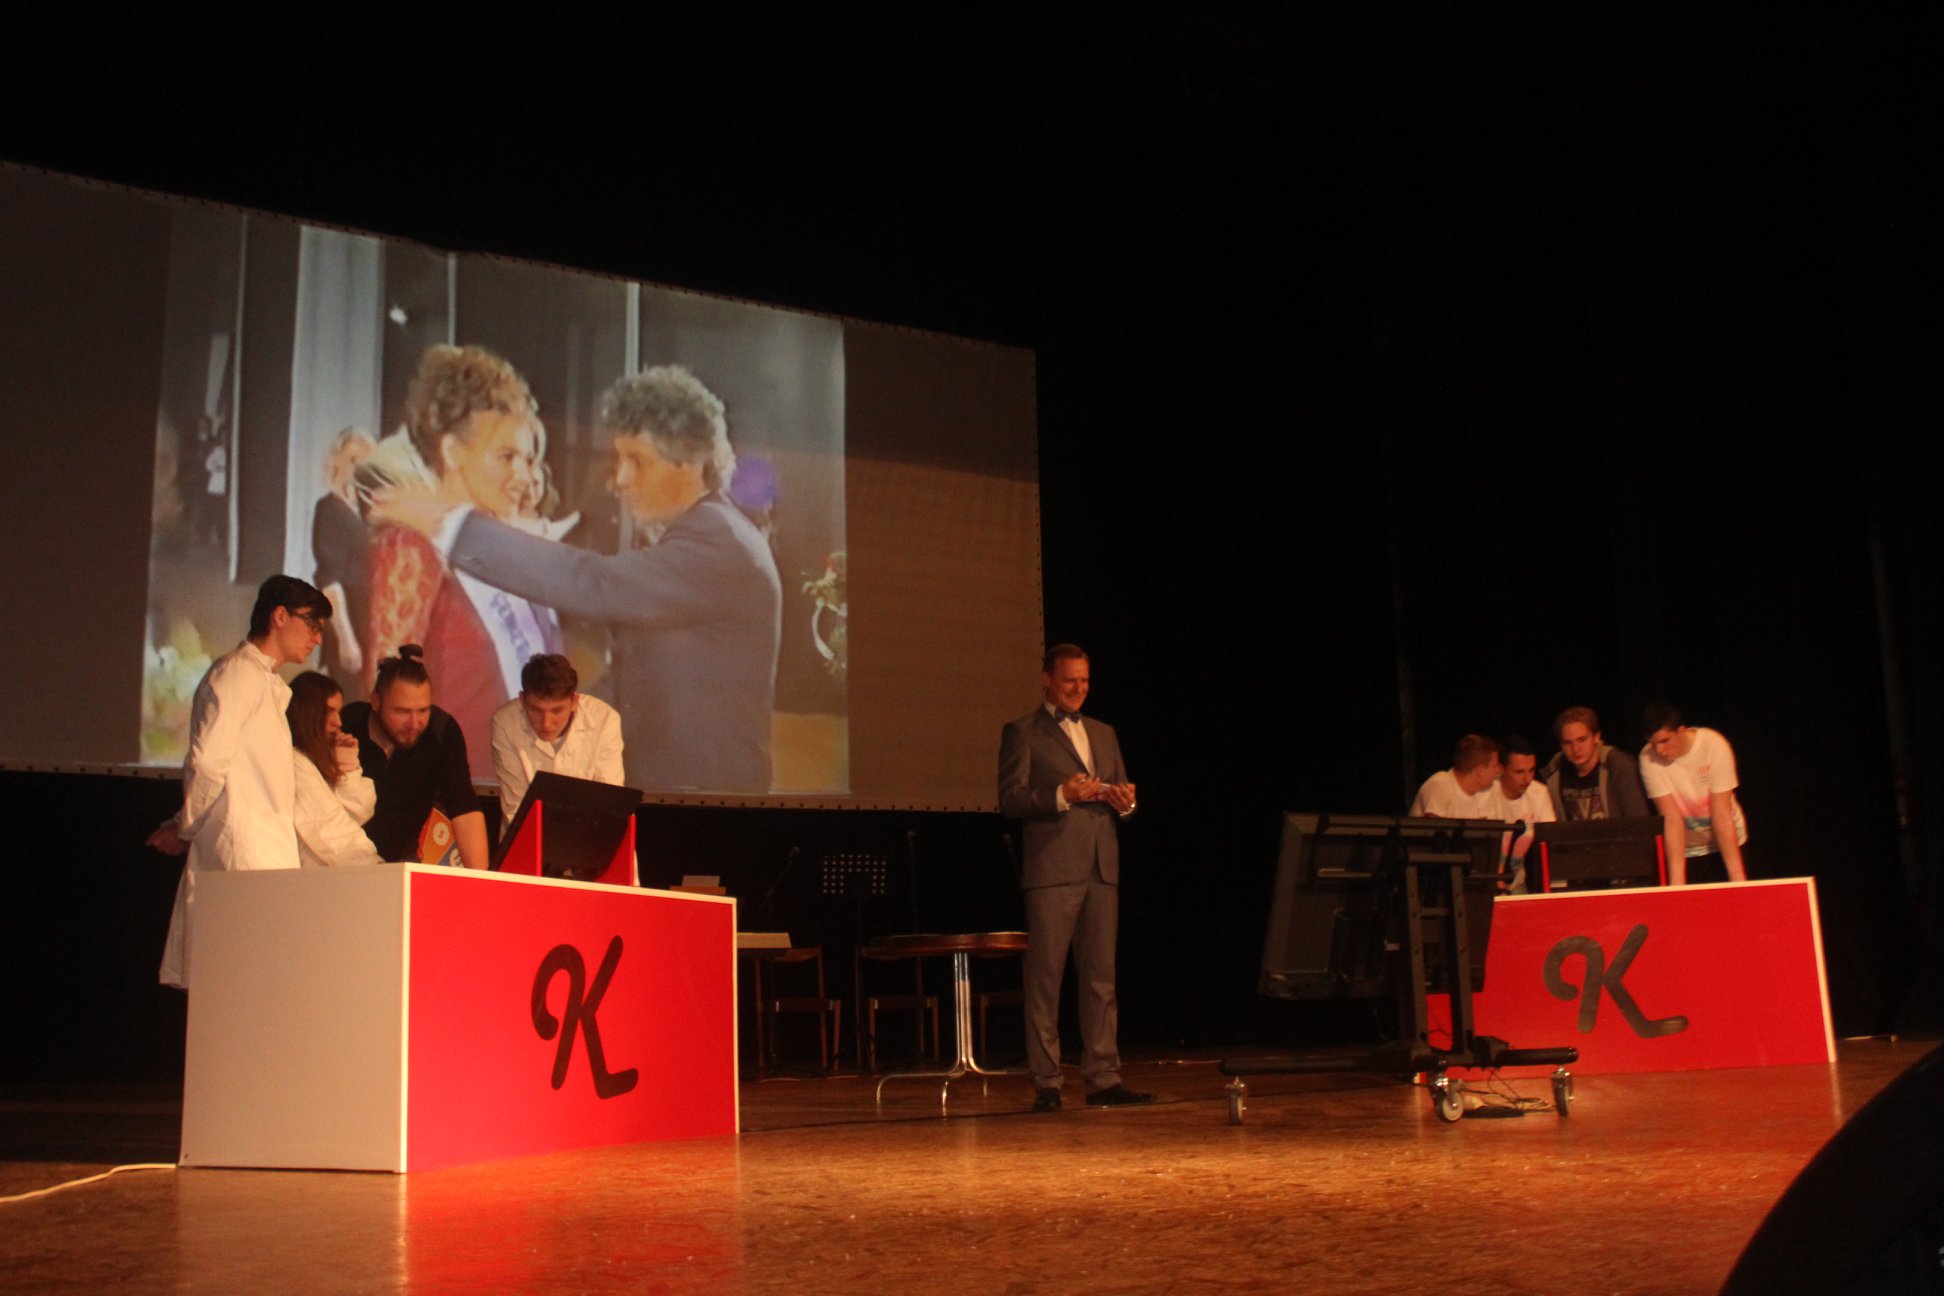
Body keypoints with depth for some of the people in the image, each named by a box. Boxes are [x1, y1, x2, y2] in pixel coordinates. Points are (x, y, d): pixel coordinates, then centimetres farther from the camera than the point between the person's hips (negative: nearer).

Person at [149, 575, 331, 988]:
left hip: (269, 855, 9)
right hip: (242, 850, -9)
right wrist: (186, 829, -1)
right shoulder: (239, 672, -6)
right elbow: (207, 761, -13)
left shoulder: (267, 684, 24)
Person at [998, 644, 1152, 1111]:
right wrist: (1061, 795, -19)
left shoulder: (1104, 733, 22)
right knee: (1045, 976, -4)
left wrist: (1125, 801, -1)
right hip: (1052, 870, -5)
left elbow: (1121, 799, 23)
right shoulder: (1022, 732, 4)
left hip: (1102, 870, 6)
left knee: (1101, 977, 5)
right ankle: (1045, 1084, 0)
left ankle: (1103, 1078, 8)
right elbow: (1009, 799, -6)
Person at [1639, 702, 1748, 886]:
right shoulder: (1648, 758, -17)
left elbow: (1722, 815, -20)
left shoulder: (1714, 746, -19)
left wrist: (1737, 876, -22)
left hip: (1726, 845, -1)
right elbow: (1671, 818, -20)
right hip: (1685, 851, 1)